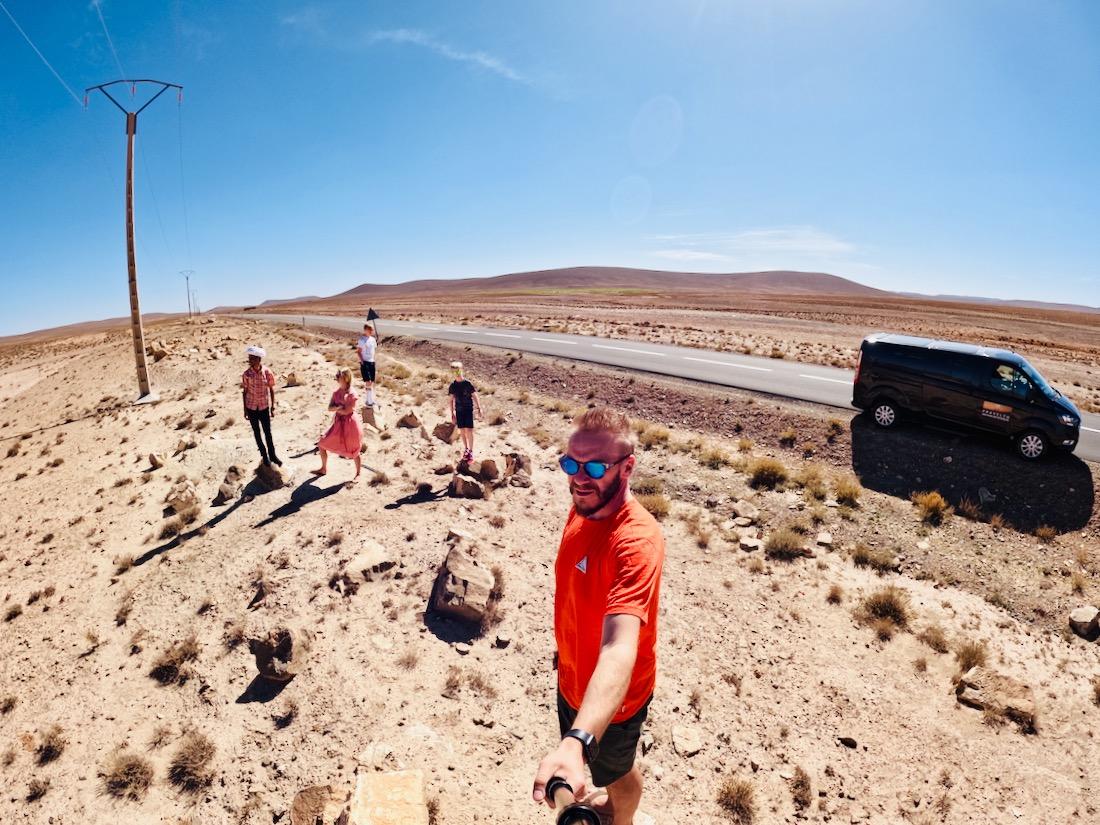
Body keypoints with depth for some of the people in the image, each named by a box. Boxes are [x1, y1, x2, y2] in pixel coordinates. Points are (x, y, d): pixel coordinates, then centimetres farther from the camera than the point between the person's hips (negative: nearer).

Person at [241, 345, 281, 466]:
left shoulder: (267, 373, -11)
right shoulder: (246, 374, -10)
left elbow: (272, 390, -2)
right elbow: (244, 392, -1)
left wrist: (273, 407, 0)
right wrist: (245, 410, 1)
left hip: (264, 407, 0)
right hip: (251, 407, 1)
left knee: (268, 432, 6)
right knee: (257, 432, 12)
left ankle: (272, 455, 22)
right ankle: (264, 455, 26)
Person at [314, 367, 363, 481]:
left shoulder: (352, 394, -17)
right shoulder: (337, 392, 3)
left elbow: (346, 411, -21)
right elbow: (330, 408, -2)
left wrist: (336, 408, -7)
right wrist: (339, 407, -21)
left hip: (349, 424, -7)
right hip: (338, 423, 7)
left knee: (353, 451, 5)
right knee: (322, 444, 8)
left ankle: (358, 474, 25)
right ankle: (323, 469, 27)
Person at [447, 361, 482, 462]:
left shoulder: (468, 383, -7)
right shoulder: (452, 386, 3)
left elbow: (475, 397, -3)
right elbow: (451, 400, 10)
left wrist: (479, 410, -7)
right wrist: (452, 414, 8)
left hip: (468, 409, -3)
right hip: (458, 411, 3)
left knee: (469, 430, -5)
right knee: (462, 431, 8)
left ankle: (471, 451, 5)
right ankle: (465, 449, 23)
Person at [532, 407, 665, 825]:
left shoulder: (636, 541, -38)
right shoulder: (584, 507, -11)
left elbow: (620, 649, -50)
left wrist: (576, 742, -63)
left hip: (609, 696, -7)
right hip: (572, 675, 7)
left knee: (614, 770, 24)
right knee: (601, 764, 34)